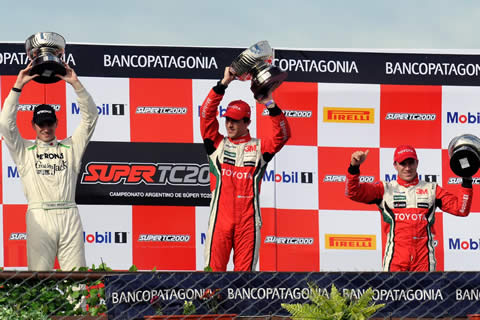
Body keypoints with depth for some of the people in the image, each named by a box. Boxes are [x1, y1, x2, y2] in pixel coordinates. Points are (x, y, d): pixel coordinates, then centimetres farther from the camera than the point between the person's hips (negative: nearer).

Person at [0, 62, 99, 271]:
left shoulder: (70, 148, 19)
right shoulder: (25, 150, 15)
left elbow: (90, 117, 12)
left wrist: (76, 84, 1)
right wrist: (18, 86, -2)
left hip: (69, 215, 2)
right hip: (39, 215, -1)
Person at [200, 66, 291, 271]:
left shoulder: (258, 148, 13)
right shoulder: (217, 145, 13)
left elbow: (283, 135, 0)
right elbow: (206, 114, 5)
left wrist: (271, 106, -11)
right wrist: (223, 85, -2)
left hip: (248, 221, 0)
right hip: (220, 218, 0)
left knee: (244, 270, 0)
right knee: (214, 268, -4)